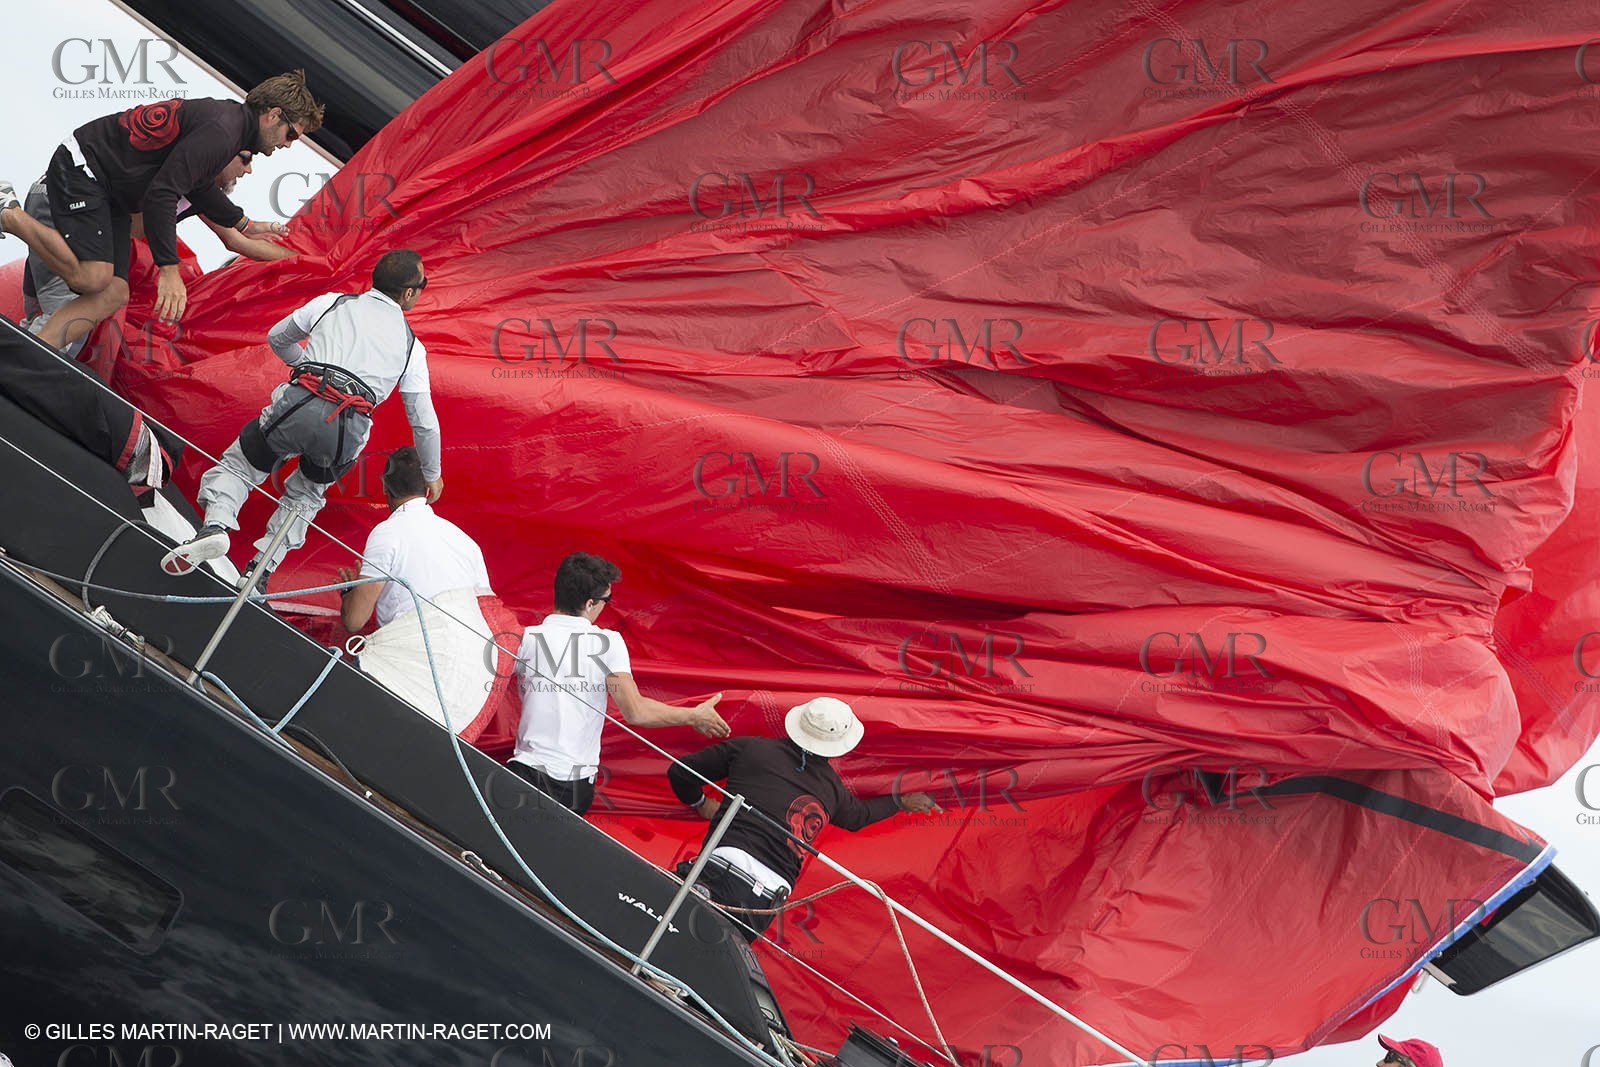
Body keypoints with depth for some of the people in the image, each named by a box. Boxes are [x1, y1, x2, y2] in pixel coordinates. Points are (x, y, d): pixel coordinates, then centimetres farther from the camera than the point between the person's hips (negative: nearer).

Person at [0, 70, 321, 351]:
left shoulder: (229, 117, 12)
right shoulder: (221, 131, -21)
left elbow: (197, 185, 29)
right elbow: (161, 193, -26)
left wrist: (244, 225, 40)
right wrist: (168, 269, -25)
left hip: (110, 195, 10)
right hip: (82, 167, -10)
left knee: (113, 295, -4)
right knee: (93, 278, -24)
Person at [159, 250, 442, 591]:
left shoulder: (332, 303, 21)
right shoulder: (412, 346, 20)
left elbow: (277, 338, 35)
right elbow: (424, 421, 22)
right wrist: (432, 474, 37)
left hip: (299, 406, -1)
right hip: (349, 434, 1)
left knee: (238, 465, 18)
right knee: (306, 493, 28)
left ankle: (215, 524, -10)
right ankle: (260, 570, 15)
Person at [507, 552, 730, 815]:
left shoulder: (527, 639, 0)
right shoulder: (607, 642, -6)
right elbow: (635, 712, -10)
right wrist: (694, 716, 2)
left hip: (526, 769, 1)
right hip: (576, 783, 0)